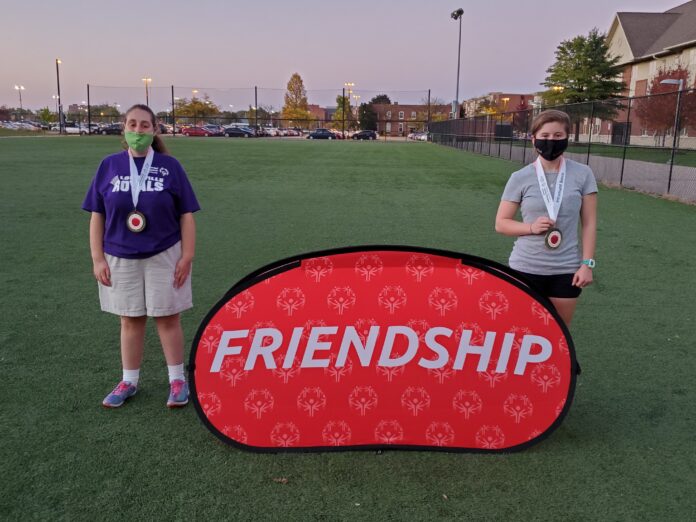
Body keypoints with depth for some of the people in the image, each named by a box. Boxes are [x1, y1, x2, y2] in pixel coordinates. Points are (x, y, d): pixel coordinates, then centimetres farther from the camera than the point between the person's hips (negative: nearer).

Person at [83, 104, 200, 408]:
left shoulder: (169, 166, -4)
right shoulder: (109, 165, 0)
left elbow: (186, 215, -3)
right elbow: (97, 216, 3)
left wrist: (187, 256, -6)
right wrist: (98, 259, -1)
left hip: (163, 257, -2)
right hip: (120, 258, 2)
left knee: (168, 318, 6)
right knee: (130, 320, 12)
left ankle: (177, 380, 20)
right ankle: (129, 382, 26)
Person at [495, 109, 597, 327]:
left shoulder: (582, 174, -1)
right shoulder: (520, 178, -4)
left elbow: (589, 223, 2)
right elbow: (501, 223, 1)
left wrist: (587, 263, -4)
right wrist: (531, 227, -16)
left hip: (566, 270, 1)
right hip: (526, 268, -1)